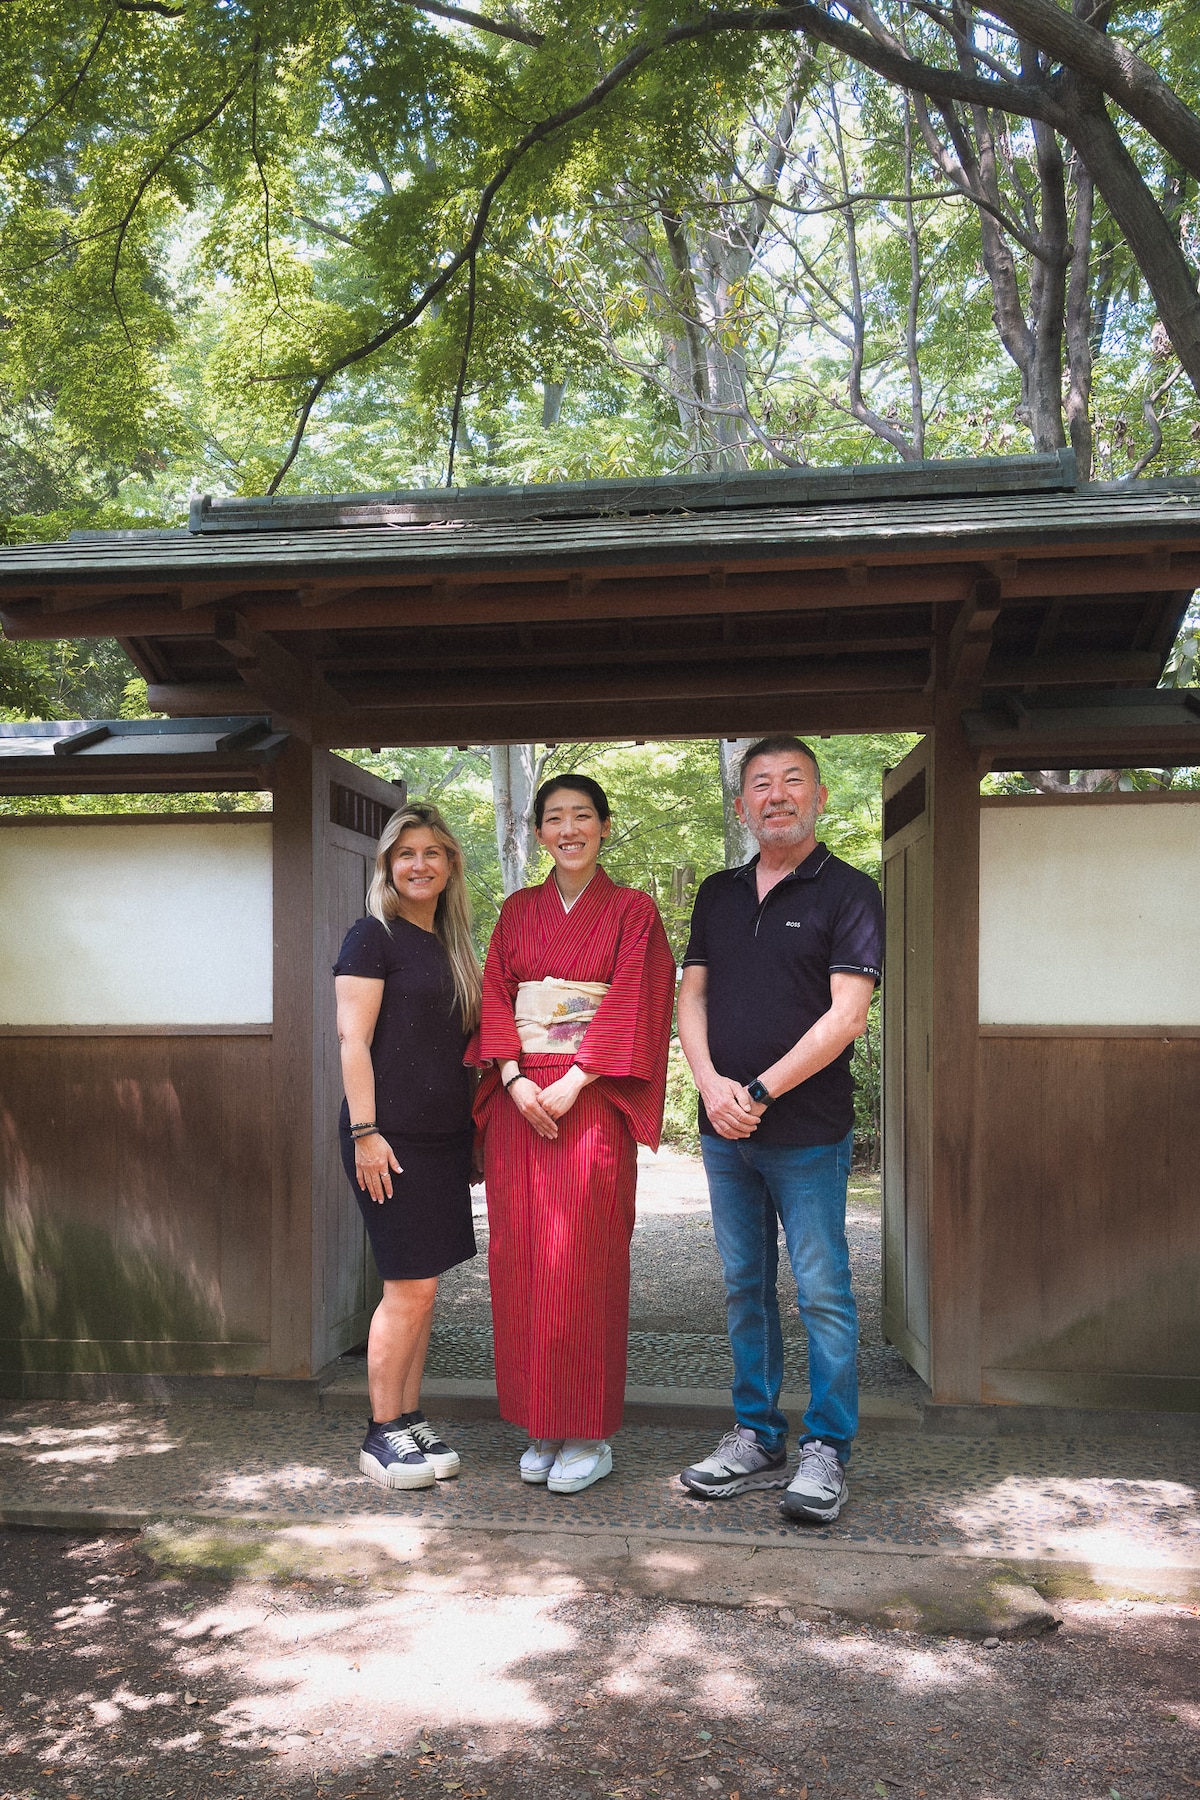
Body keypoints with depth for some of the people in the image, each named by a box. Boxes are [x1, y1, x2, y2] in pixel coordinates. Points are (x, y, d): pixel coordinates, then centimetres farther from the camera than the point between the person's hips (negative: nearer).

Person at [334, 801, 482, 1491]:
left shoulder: (453, 943, 16)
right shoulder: (373, 937, -6)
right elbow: (353, 1040, -12)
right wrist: (364, 1132, -17)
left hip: (445, 1135, 7)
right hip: (392, 1137, -7)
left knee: (421, 1285, 11)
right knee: (411, 1286, -5)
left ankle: (411, 1420, 22)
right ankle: (382, 1434, 8)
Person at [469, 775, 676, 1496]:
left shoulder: (632, 910, 3)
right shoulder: (518, 911, 14)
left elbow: (632, 1004, -6)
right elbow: (495, 996, 6)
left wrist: (572, 1083, -14)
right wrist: (515, 1079, -9)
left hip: (591, 1104, -4)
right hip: (519, 1103, 4)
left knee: (581, 1261, -4)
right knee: (522, 1261, 5)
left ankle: (591, 1435, 9)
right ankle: (544, 1427, 18)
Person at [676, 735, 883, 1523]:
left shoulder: (848, 891, -5)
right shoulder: (719, 894, 12)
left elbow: (847, 1017, -13)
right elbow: (692, 996, 9)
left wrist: (760, 1091, -15)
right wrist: (712, 1085, -8)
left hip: (808, 1133, -5)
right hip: (724, 1131, 5)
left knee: (823, 1293, 3)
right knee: (745, 1287, 13)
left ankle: (826, 1451, 16)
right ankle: (756, 1438, 26)